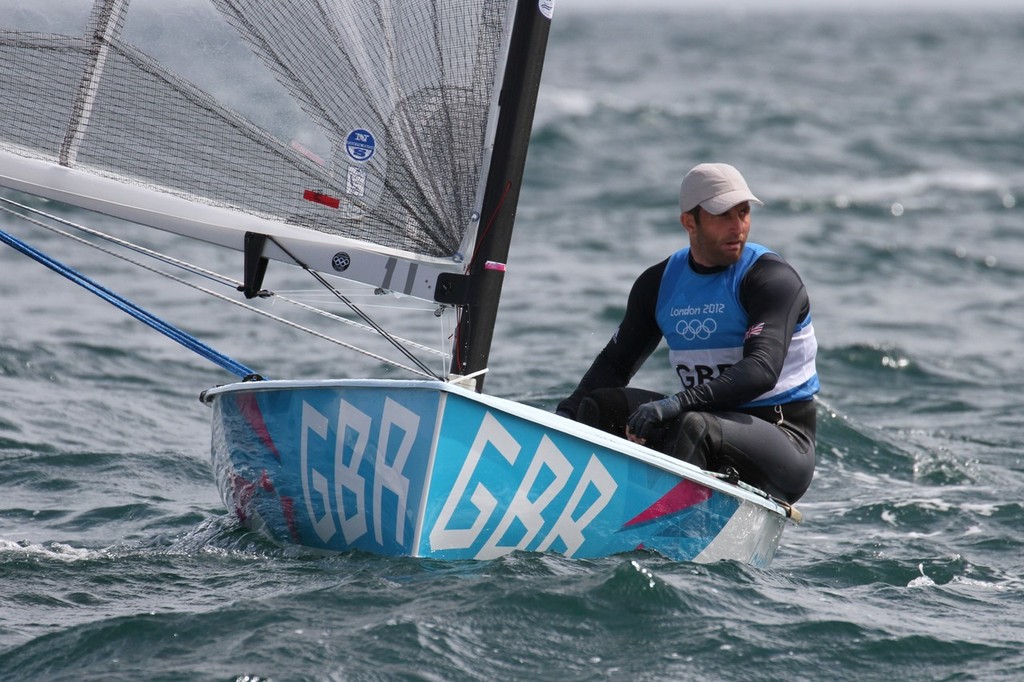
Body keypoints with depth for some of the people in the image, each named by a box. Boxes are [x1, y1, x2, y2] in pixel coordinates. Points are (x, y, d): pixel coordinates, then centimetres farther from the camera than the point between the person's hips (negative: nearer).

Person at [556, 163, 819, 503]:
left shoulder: (771, 278, -11)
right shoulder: (659, 283, 7)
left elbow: (761, 370, -26)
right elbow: (616, 361, 15)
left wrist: (680, 402, -39)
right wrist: (567, 413, -4)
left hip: (784, 439, -6)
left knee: (695, 427, -36)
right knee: (598, 407, -11)